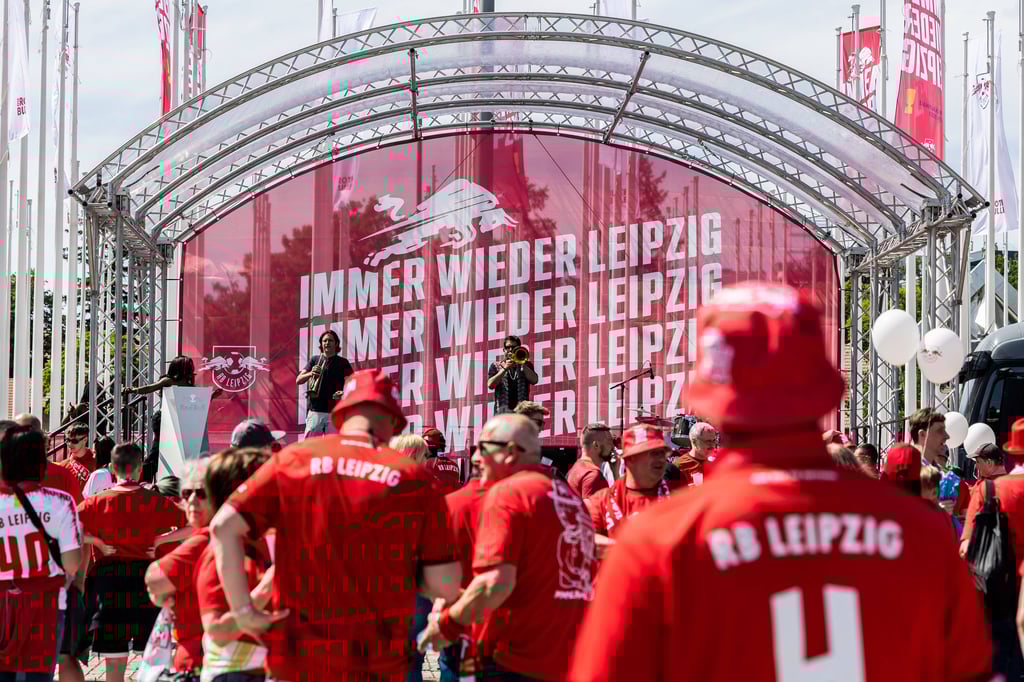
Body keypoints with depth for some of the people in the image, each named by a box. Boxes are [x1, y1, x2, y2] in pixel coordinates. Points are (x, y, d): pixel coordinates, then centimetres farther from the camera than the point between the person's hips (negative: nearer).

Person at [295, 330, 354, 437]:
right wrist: (310, 374, -13)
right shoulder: (314, 360, 12)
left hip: (334, 412, -1)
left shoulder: (343, 363, 7)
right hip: (314, 410, 1)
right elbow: (298, 381, 7)